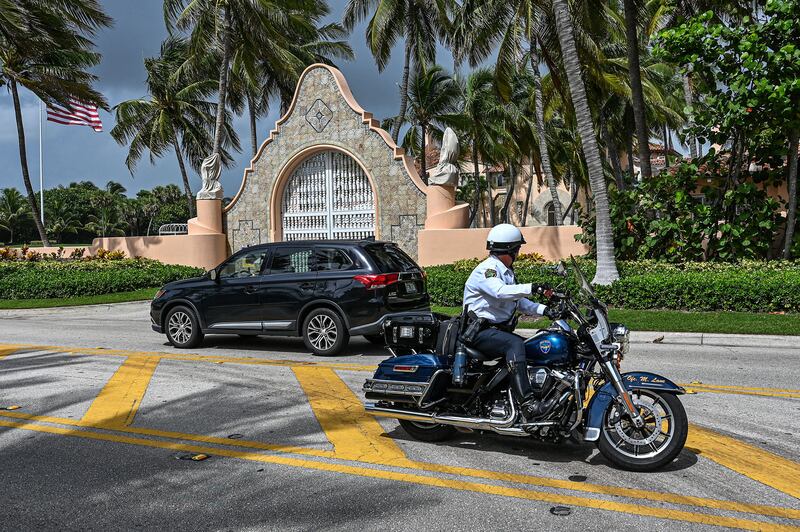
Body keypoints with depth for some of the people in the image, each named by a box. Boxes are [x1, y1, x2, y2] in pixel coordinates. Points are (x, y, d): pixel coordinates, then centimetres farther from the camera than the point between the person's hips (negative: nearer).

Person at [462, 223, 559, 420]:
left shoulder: (506, 272, 21)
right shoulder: (487, 269, -12)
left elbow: (519, 302, 19)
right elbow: (499, 292, -32)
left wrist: (543, 310, 2)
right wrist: (531, 288, -42)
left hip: (500, 328, 10)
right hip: (480, 331, -10)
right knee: (515, 344, -33)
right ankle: (527, 402, -41)